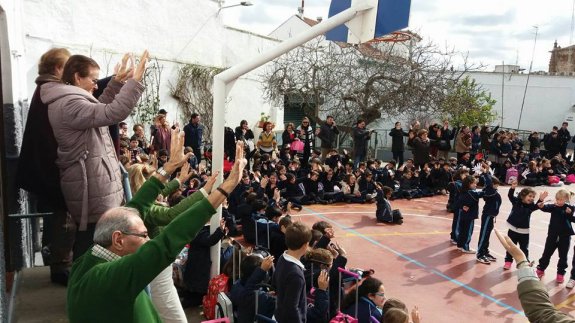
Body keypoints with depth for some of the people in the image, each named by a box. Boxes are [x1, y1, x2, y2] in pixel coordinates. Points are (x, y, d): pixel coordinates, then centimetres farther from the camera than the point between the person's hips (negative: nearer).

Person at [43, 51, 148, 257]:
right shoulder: (69, 103, -19)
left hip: (92, 186, 11)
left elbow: (99, 109, 27)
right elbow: (114, 112, -30)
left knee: (87, 244, 21)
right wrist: (136, 80, -26)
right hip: (93, 190, -11)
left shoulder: (69, 100, 15)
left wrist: (117, 81, 18)